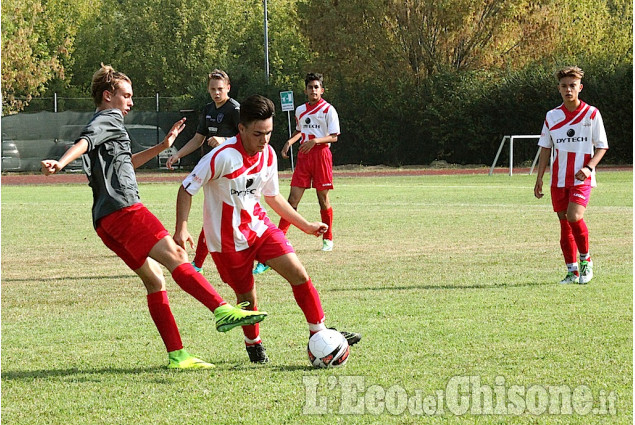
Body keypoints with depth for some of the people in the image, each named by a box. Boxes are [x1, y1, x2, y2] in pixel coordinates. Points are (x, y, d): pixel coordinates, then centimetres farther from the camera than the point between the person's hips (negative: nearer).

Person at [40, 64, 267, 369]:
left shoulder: (105, 124, 32)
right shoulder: (108, 120, 3)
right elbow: (84, 143, -17)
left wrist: (161, 147, 40)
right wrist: (60, 163, -36)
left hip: (106, 223, 10)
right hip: (123, 207, -10)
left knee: (154, 279, 6)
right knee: (175, 256, -21)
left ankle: (176, 355, 0)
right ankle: (222, 310, -35)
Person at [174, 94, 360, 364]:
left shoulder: (268, 155, -3)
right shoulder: (222, 157, -24)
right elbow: (187, 189, -15)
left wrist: (305, 226, 16)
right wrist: (181, 229, -24)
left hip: (259, 227, 5)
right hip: (227, 238, -5)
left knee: (299, 274, -8)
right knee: (247, 298, 4)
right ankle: (253, 343, 33)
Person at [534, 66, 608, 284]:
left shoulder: (592, 114, -1)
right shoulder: (552, 116, 8)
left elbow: (601, 146, 2)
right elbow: (545, 148, 13)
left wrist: (588, 168, -14)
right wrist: (539, 179, 8)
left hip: (582, 178, -4)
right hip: (558, 179, 4)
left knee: (574, 217, -22)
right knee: (564, 223, 5)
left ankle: (585, 259, -1)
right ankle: (572, 271, 13)